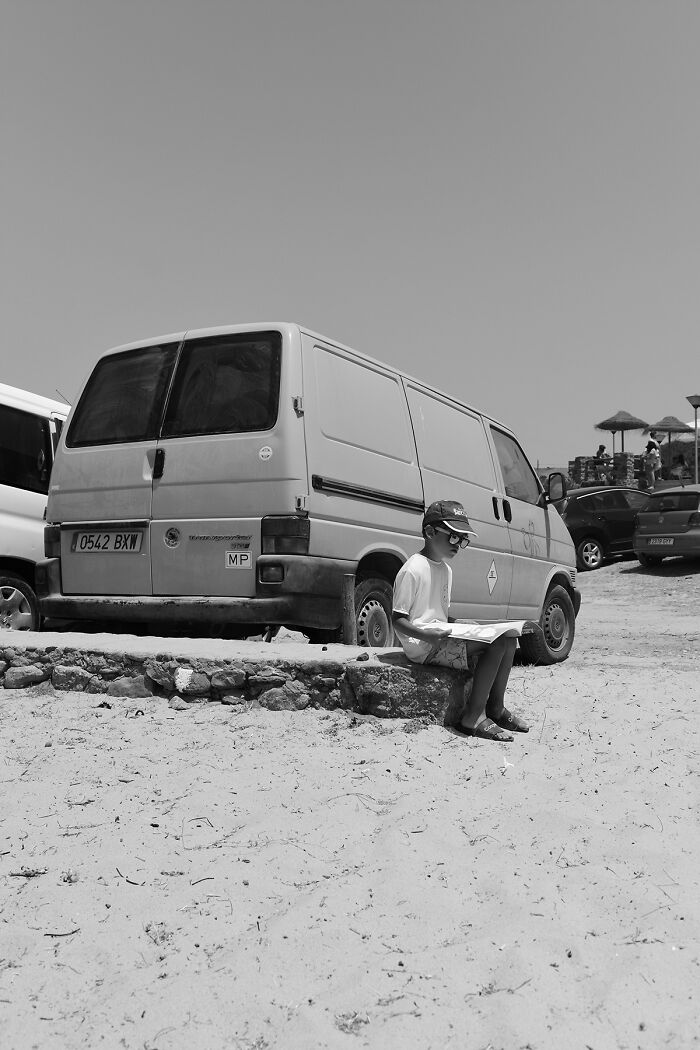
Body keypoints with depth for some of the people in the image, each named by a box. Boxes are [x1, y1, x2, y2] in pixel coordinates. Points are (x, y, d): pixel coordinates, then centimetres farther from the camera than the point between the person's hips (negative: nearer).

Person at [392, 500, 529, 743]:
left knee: (508, 637, 0)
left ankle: (496, 708, 8)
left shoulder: (445, 569, 14)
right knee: (495, 644, -21)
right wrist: (428, 636, -30)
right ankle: (472, 719, -15)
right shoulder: (413, 570, -15)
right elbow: (398, 620, -16)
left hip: (441, 636, 9)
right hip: (423, 645, -9)